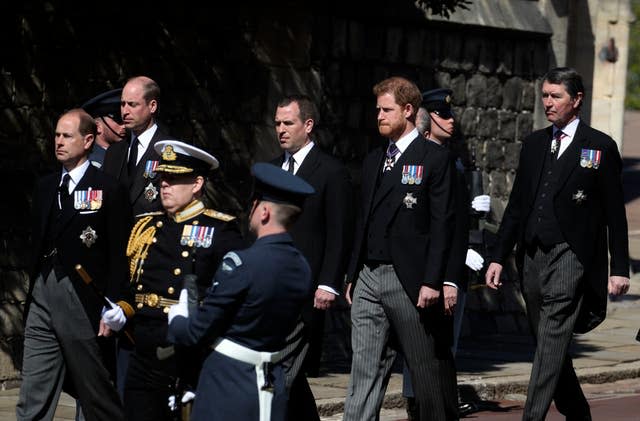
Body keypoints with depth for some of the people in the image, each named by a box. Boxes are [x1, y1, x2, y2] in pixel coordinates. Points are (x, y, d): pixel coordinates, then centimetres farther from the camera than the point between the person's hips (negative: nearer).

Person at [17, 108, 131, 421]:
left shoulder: (108, 189, -5)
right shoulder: (46, 187, 15)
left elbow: (118, 252, -7)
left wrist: (114, 305, -11)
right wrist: (34, 293, 14)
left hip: (82, 299, -6)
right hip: (43, 298, 6)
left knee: (96, 395, 3)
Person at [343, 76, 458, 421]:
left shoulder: (435, 159, -4)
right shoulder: (373, 161, 17)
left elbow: (441, 225, -9)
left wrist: (431, 282, -15)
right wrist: (353, 276, 15)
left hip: (409, 281, -6)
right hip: (368, 279, 6)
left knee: (430, 373, 2)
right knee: (364, 373, 3)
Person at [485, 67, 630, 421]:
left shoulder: (600, 147, -1)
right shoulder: (534, 144, 14)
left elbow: (615, 214, -1)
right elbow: (516, 205, 16)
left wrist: (619, 268, -4)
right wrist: (499, 257, 11)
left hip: (570, 256, -6)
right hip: (532, 256, 6)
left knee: (551, 343, -14)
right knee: (547, 346, 12)